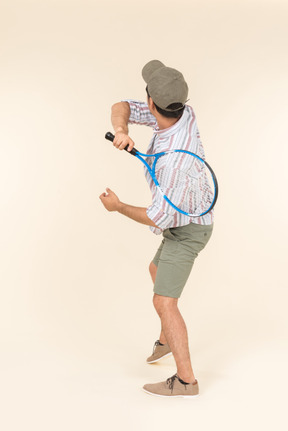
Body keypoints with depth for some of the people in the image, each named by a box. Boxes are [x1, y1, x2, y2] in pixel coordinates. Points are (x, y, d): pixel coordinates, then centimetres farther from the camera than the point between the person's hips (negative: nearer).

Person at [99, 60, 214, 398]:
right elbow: (122, 107, -10)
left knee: (164, 302, -10)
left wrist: (118, 207, -15)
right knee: (157, 271, 29)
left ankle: (185, 380, -4)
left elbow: (158, 218, -30)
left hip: (184, 231, -10)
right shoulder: (183, 113, -14)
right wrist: (121, 130, -33)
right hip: (189, 222, 10)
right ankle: (166, 341, 44)